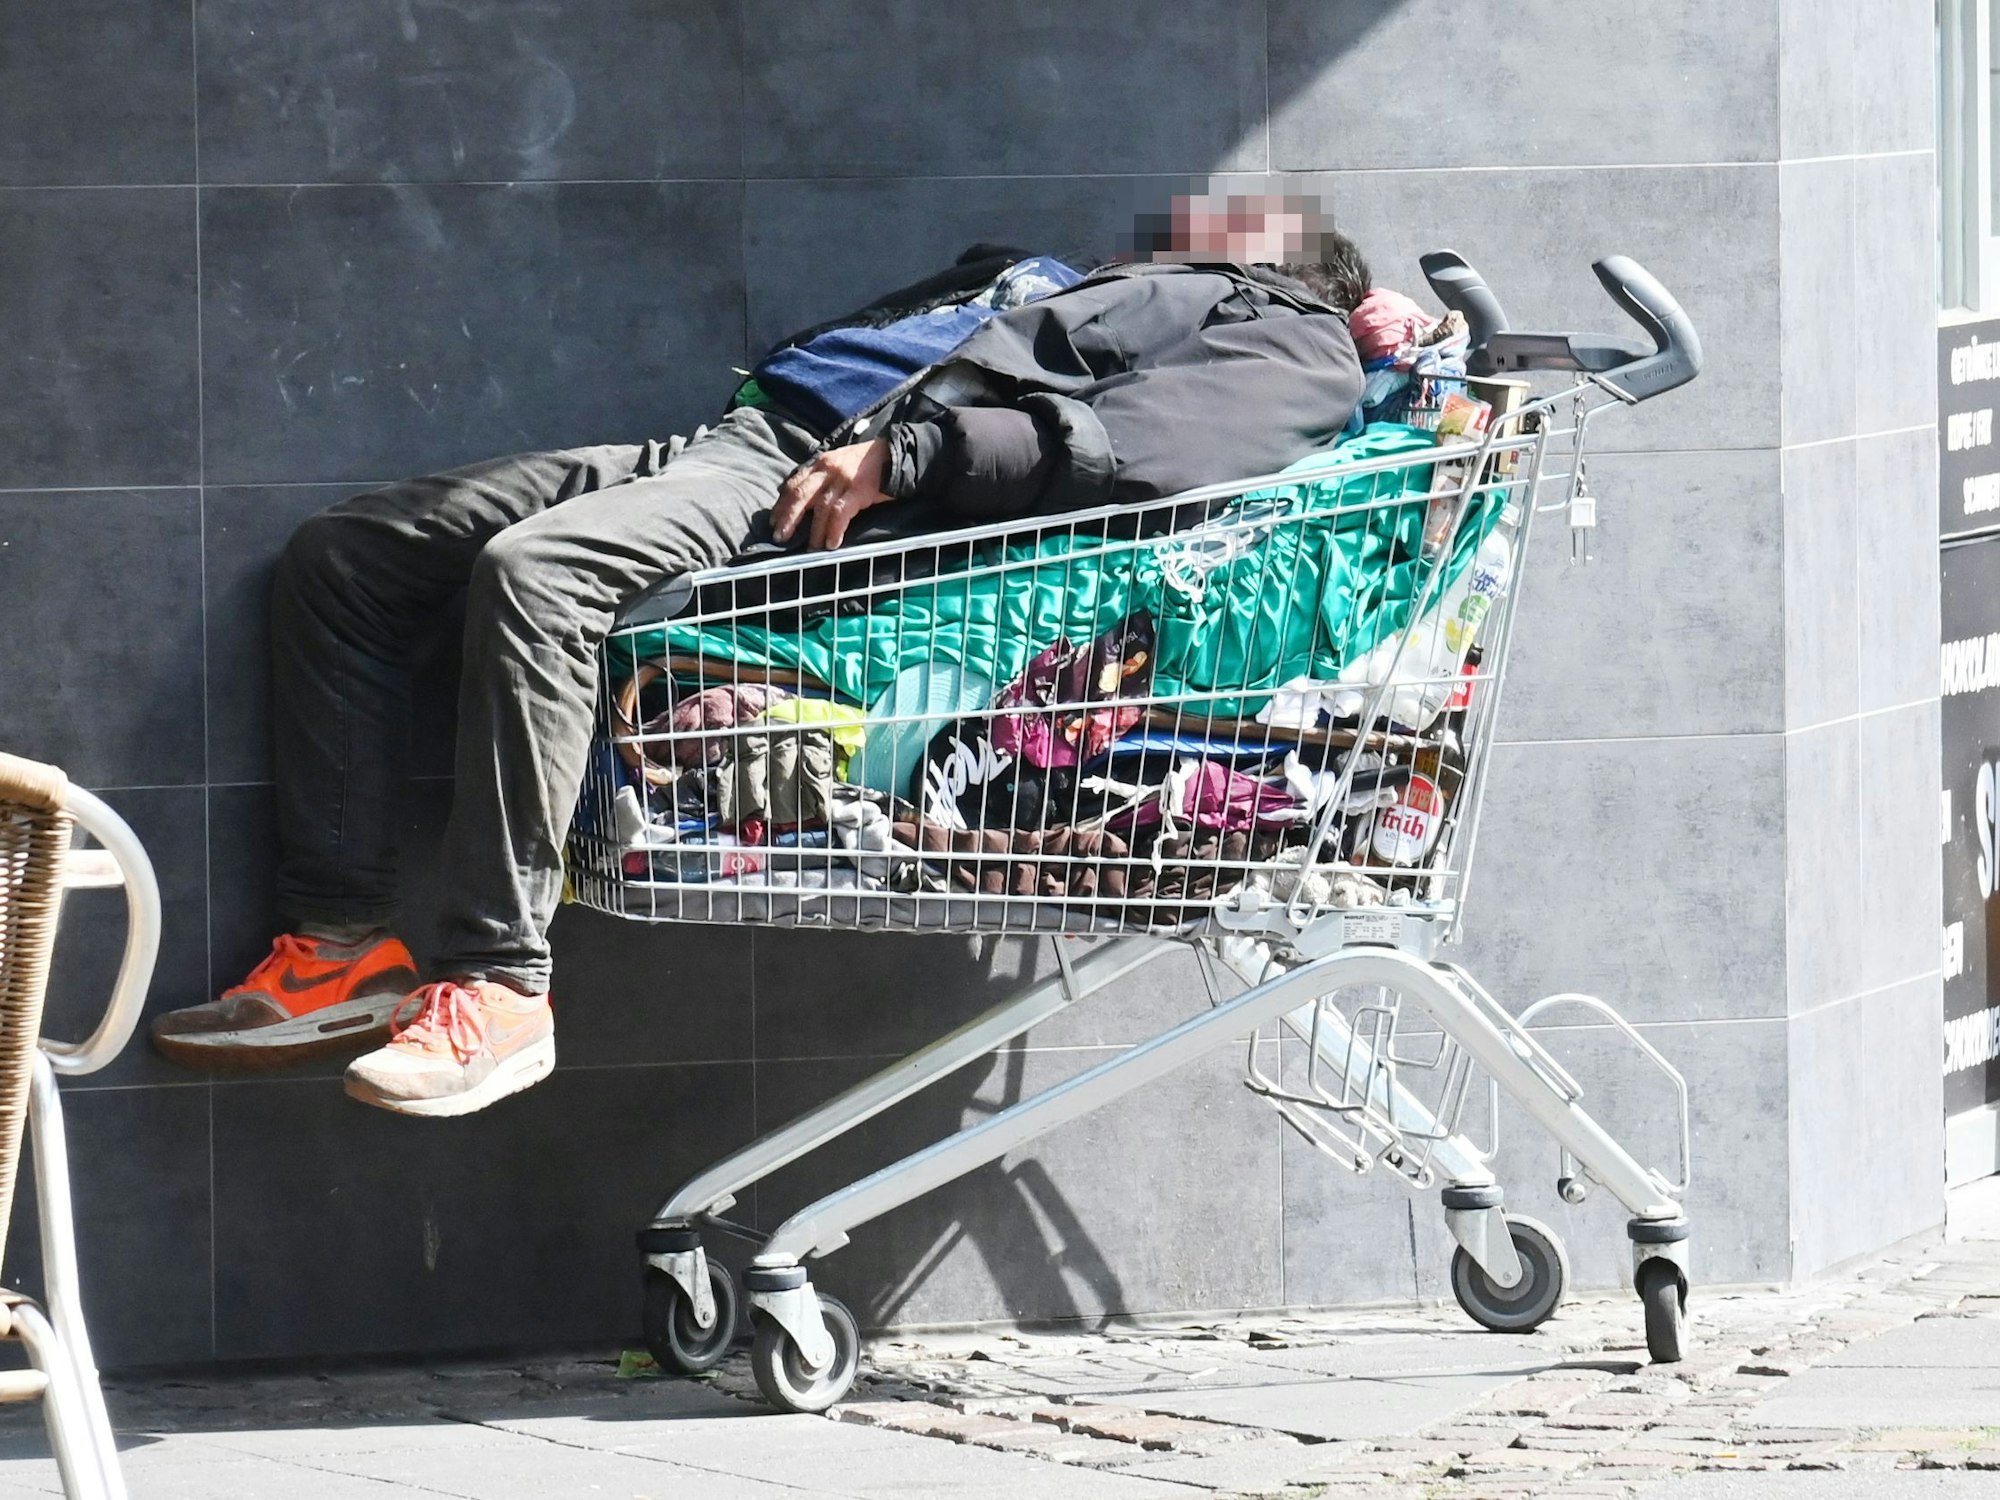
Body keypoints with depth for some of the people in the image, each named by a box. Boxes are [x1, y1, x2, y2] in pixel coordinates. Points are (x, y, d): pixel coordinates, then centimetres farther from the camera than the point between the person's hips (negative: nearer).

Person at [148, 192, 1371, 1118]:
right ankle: (345, 943, -3)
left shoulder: (1291, 341, 5)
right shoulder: (1037, 276, 36)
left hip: (838, 510, -9)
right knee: (340, 559, 1)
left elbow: (1131, 437, -14)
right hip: (740, 431, 9)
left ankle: (496, 987, -33)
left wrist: (906, 451, -22)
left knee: (533, 571, -35)